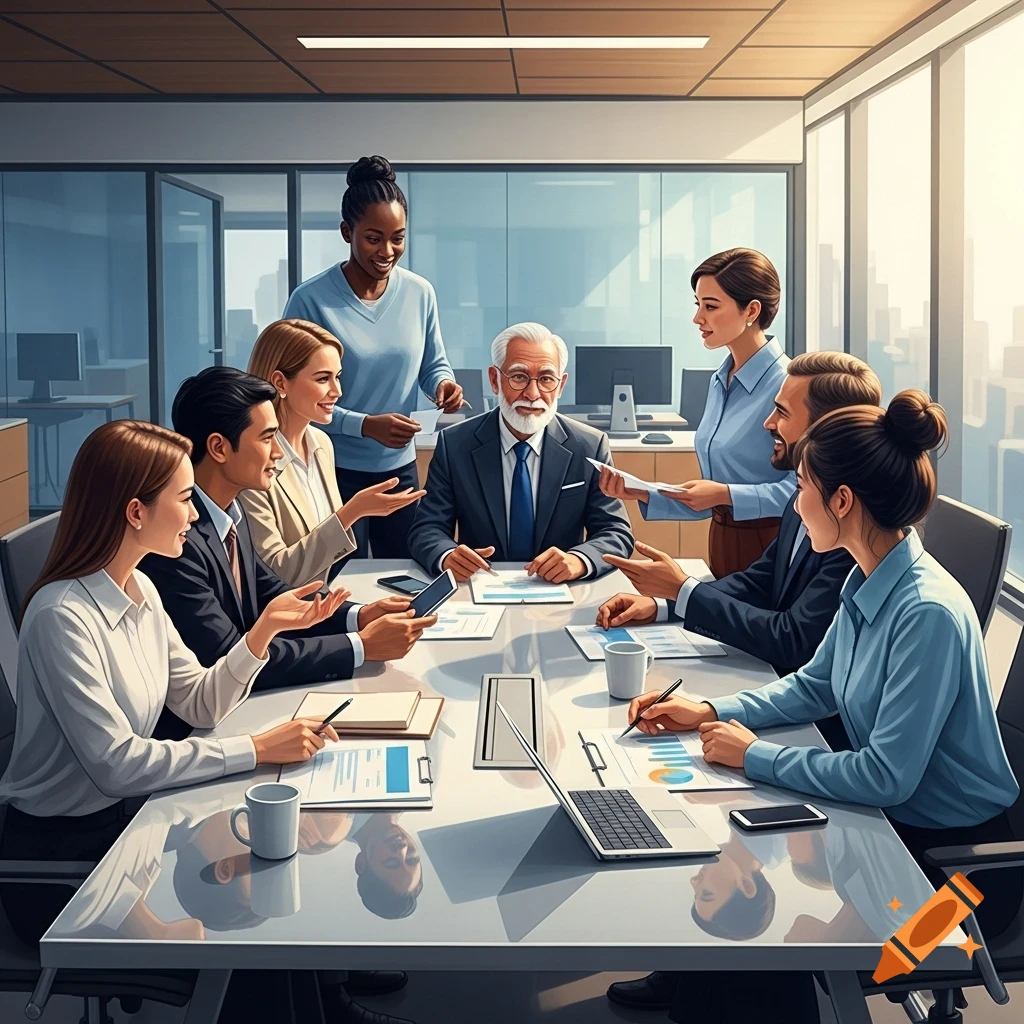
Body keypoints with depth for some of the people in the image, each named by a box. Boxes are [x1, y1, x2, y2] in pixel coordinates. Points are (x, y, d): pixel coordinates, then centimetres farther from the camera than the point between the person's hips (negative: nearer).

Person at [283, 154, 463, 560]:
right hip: (335, 471, -4)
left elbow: (433, 364, 12)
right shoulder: (311, 300, -12)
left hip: (400, 468, 4)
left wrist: (444, 384, -12)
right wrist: (366, 425, -24)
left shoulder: (419, 294, 0)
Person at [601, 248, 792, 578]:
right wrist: (642, 493, 2)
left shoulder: (785, 384, -17)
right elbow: (712, 500, 13)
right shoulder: (720, 381, 10)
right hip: (723, 546, 8)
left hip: (771, 551, -8)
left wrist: (724, 494, -24)